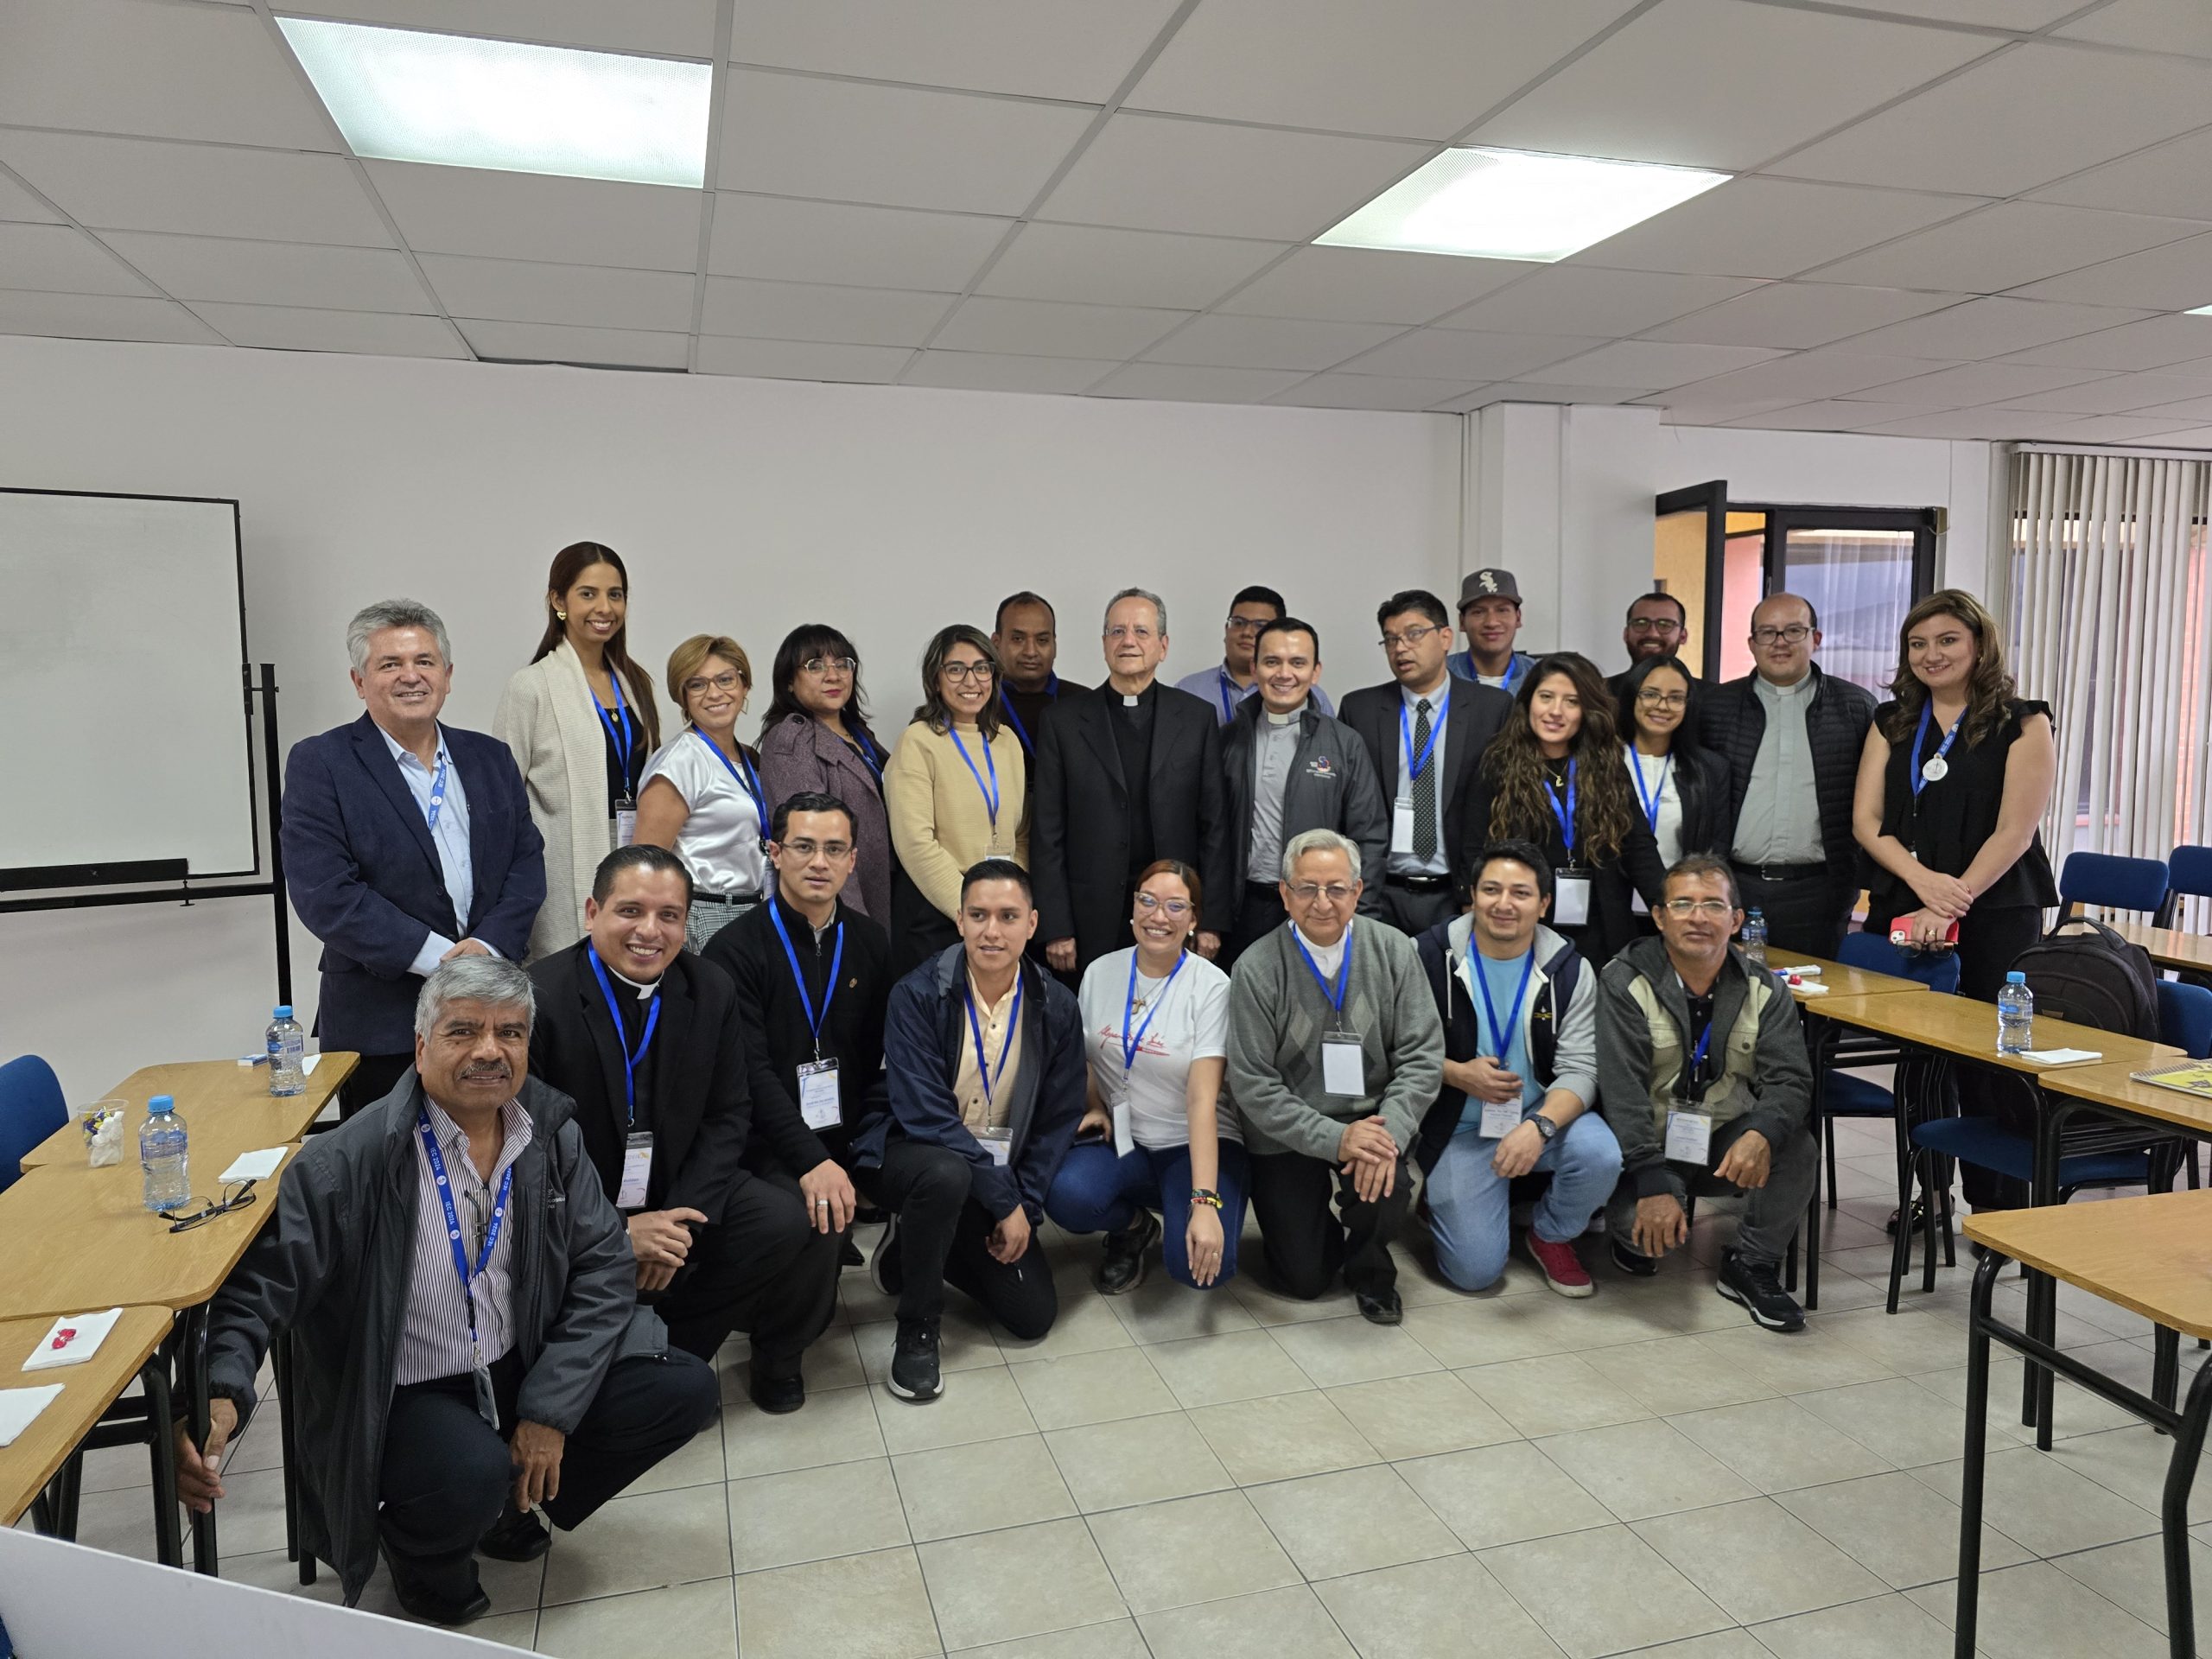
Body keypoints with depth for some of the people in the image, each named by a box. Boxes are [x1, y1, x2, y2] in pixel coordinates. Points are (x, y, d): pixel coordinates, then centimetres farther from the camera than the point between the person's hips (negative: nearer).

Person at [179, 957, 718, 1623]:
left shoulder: (551, 1134, -5)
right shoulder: (349, 1161, -19)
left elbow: (603, 1265, -4)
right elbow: (259, 1282, -17)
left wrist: (551, 1408, -12)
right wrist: (219, 1394, -37)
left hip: (519, 1370, 5)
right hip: (400, 1399, -5)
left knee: (684, 1389, -7)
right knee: (473, 1476, -35)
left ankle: (509, 1503, 16)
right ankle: (418, 1549, 6)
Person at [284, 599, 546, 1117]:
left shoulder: (490, 758, 11)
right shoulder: (318, 763, -3)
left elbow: (527, 860, 6)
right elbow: (324, 893, -12)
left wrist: (488, 946, -11)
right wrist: (439, 957, -16)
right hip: (382, 1027, -4)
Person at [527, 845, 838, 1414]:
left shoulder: (712, 992, -2)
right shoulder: (540, 998, -16)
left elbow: (727, 1117, 2)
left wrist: (680, 1219, -13)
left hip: (677, 1198, 4)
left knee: (791, 1222, -20)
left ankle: (677, 1344, 4)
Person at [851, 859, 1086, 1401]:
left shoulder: (1056, 1006, -7)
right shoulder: (917, 995, -19)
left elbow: (1059, 1118, 0)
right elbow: (924, 1114, -24)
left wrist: (1025, 1205, -10)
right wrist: (1004, 1200, -24)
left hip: (1003, 1174, 4)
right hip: (911, 1153, -4)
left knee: (1033, 1315, -5)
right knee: (946, 1173, -39)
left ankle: (914, 1248, 20)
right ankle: (916, 1330, -13)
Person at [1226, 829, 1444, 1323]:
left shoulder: (1393, 950, -5)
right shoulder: (1257, 970, -12)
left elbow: (1422, 1055, -7)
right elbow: (1253, 1085, -14)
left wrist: (1389, 1132, -24)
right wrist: (1334, 1138, -25)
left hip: (1370, 1119, 1)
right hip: (1287, 1137, -1)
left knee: (1382, 1175, -31)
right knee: (1303, 1278, -5)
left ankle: (1370, 1267, 3)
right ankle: (1319, 1223, 32)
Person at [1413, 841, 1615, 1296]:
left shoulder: (1570, 971, -6)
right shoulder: (1428, 955, -11)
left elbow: (1579, 1070, -12)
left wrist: (1538, 1127, -30)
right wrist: (1457, 1074, -21)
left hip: (1543, 1114, 2)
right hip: (1459, 1130, -2)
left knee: (1601, 1156, -30)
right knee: (1476, 1270, -11)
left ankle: (1551, 1235, 4)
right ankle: (1440, 1197, 24)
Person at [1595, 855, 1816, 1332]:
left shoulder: (1762, 989, 0)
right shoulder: (1624, 983, -12)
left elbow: (1789, 1079, -10)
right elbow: (1623, 1092, -20)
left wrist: (1761, 1133, -34)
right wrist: (1654, 1184, -31)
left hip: (1729, 1141, 3)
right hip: (1649, 1144, -3)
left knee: (1798, 1150, -26)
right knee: (1646, 1225, -30)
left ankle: (1750, 1266, -1)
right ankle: (1638, 1238, 12)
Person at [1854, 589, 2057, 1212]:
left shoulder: (2023, 724, 0)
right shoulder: (1891, 722, 12)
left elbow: (2014, 831, -9)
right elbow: (1865, 819, 3)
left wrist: (1950, 907, -17)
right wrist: (1925, 881, -13)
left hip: (1995, 917, -4)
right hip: (1901, 913, 4)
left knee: (1990, 1066, -2)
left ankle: (1998, 1206, 10)